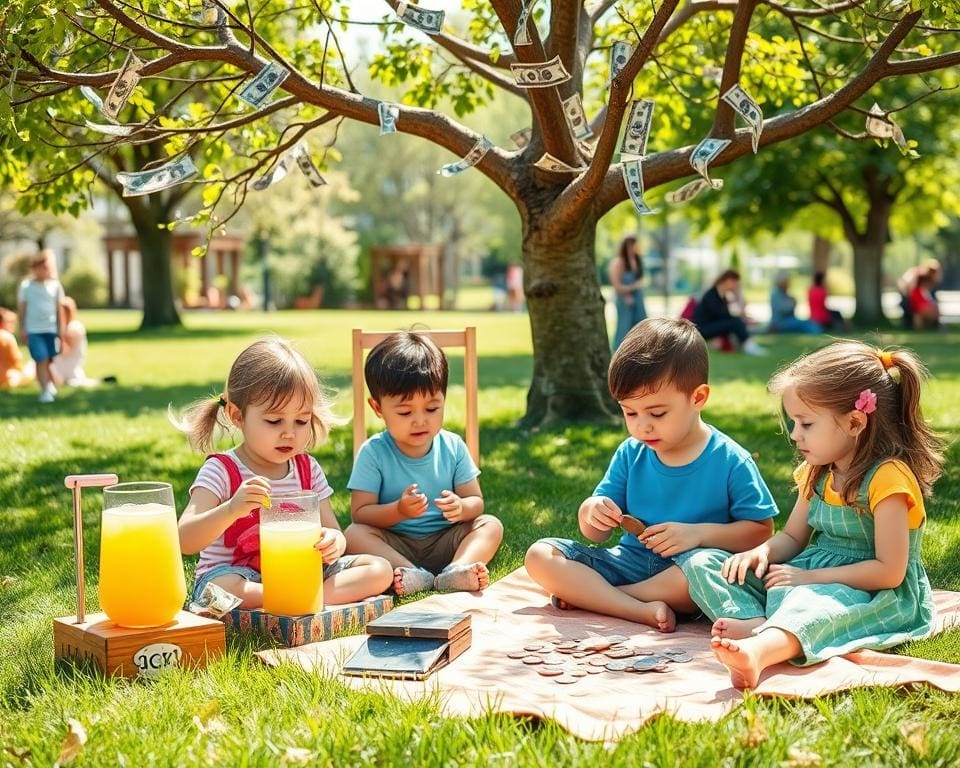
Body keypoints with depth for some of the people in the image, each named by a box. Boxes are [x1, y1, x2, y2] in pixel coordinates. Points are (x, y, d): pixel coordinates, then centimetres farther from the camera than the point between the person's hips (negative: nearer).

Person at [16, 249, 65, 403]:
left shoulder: (55, 285, 5)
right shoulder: (26, 286, 0)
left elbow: (59, 309, 8)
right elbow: (21, 308, 3)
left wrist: (61, 328, 5)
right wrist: (22, 328, -2)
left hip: (51, 330, 2)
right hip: (33, 330, -2)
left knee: (49, 360, 4)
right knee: (41, 360, -11)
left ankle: (50, 385, 21)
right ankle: (45, 390, -9)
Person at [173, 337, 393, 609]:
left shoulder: (307, 469, 5)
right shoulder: (221, 471, -11)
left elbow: (331, 530, 7)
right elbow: (186, 542, -22)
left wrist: (333, 543, -20)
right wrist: (231, 510, -41)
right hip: (236, 574, -5)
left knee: (379, 570, -11)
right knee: (220, 589, -39)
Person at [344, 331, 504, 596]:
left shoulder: (453, 447, 0)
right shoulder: (373, 453, -7)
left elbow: (476, 501, 3)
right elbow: (360, 513, -10)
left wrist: (461, 507, -22)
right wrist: (398, 511, -28)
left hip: (444, 542, 3)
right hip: (395, 547, -2)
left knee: (490, 524, -16)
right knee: (354, 535, -27)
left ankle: (456, 570, -42)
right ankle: (415, 575, -41)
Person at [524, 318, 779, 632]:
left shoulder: (730, 461, -6)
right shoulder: (630, 454, 6)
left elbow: (762, 530, -6)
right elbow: (595, 534, 10)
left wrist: (699, 533, -19)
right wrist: (592, 512, -14)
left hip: (686, 568, -4)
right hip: (630, 561, 4)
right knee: (540, 555, -12)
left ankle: (587, 595, -21)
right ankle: (643, 610, -28)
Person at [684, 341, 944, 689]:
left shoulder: (887, 477, -15)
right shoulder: (817, 473, 11)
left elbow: (889, 572, -19)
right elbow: (793, 536, 20)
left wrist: (811, 577, -17)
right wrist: (762, 552, -4)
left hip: (874, 595, -9)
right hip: (813, 577, 9)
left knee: (809, 601, -44)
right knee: (703, 564, -4)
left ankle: (759, 650, -75)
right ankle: (759, 625, -32)